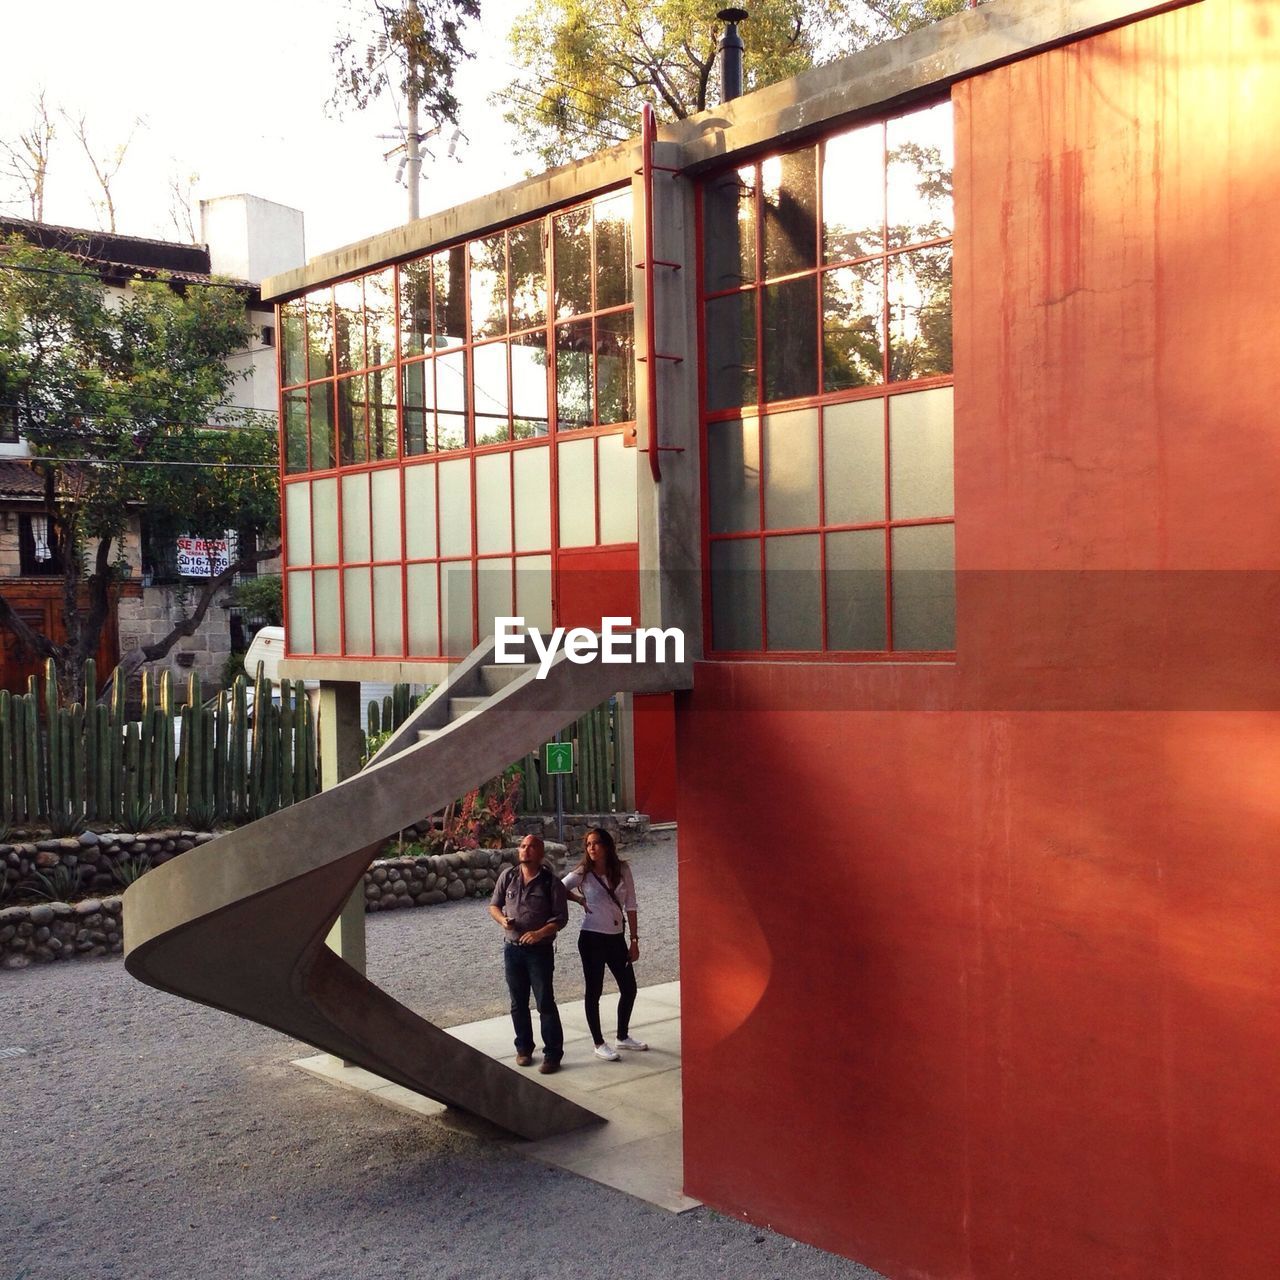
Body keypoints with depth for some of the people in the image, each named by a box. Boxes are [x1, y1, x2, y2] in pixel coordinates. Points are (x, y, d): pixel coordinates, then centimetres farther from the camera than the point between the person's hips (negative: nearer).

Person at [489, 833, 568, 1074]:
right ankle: (523, 1048, 26)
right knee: (518, 1003, 12)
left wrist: (540, 933, -23)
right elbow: (494, 905, 11)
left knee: (545, 1003, -3)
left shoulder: (551, 883, -8)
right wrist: (502, 919, -10)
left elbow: (561, 918, -8)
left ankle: (553, 1054, 4)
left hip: (540, 950, -4)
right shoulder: (508, 876, 3)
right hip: (512, 948, 4)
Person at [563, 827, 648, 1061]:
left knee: (629, 988, 11)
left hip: (616, 938, 4)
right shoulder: (582, 873, -8)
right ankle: (599, 1043, 17)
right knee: (594, 991, 4)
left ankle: (623, 1036, 31)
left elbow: (631, 906, 2)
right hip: (592, 938, -4)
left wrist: (635, 940, 1)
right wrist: (579, 899, -6)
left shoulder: (622, 870, -2)